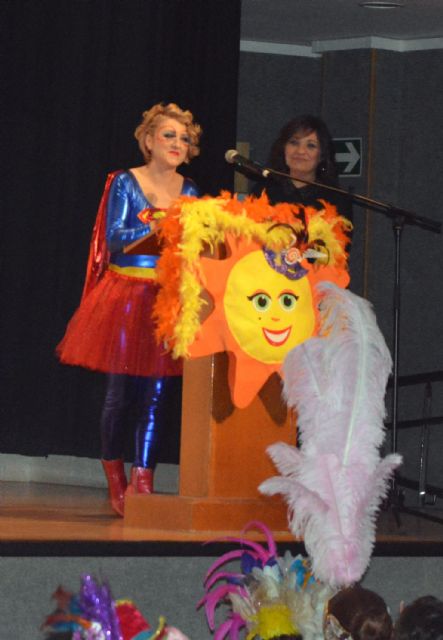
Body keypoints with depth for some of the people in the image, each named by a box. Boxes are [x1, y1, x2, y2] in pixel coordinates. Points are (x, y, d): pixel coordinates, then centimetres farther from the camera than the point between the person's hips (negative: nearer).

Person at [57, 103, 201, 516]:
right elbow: (115, 239, -10)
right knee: (121, 395, 0)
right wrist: (158, 226, -22)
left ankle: (142, 484, 1)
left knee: (159, 394, -3)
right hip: (128, 295, -3)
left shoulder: (189, 191, 11)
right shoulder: (125, 183, 0)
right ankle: (116, 483, 13)